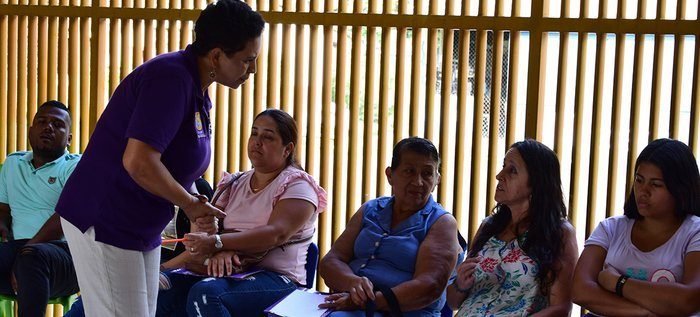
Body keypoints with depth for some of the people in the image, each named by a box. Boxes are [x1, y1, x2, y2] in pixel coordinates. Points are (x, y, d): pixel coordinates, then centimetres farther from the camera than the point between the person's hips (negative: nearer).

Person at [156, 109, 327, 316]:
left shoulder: (297, 186, 1)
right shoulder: (234, 184, 20)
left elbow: (276, 233, -15)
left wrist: (217, 243, -24)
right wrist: (221, 251, -18)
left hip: (276, 277, -5)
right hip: (227, 269, 5)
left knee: (206, 294, -34)